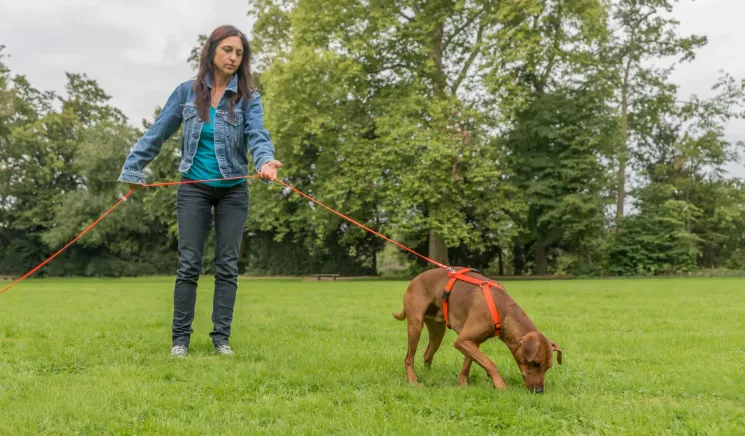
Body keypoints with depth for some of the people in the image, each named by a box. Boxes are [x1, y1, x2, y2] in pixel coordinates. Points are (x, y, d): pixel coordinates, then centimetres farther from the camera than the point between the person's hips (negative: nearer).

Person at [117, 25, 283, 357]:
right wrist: (133, 169, 7)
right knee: (188, 264, -1)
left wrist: (266, 161, -40)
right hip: (194, 189, 0)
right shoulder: (187, 92, 0)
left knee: (227, 265, 4)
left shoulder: (249, 98, -3)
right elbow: (157, 134, 6)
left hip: (233, 190, 0)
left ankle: (221, 337, 12)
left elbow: (257, 135, -19)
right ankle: (180, 337, 8)